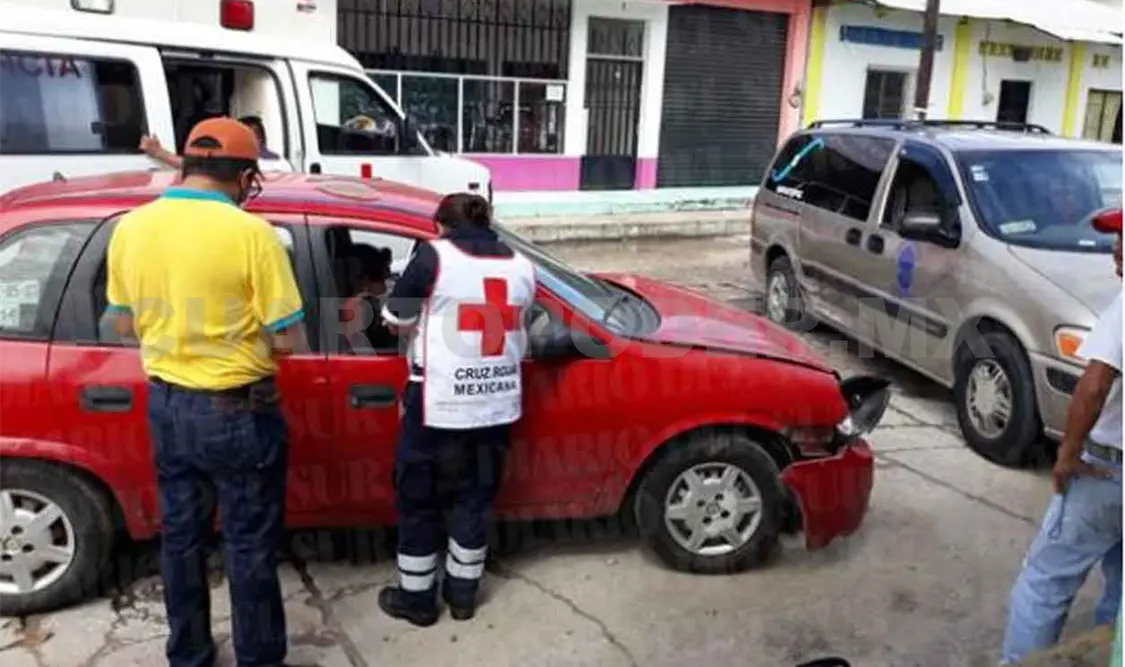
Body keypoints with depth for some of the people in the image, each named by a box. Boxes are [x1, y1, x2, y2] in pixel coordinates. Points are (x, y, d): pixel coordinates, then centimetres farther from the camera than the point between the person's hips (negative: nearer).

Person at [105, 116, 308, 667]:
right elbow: (289, 341, -15)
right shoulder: (250, 233, -19)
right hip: (237, 411, -6)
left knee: (180, 534, 20)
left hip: (165, 404, 6)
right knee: (249, 543, 9)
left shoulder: (130, 227, -1)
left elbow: (125, 325, 10)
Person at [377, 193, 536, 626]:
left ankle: (416, 598, 23)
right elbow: (512, 324, 12)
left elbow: (397, 319, -1)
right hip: (497, 405, 5)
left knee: (418, 501, 12)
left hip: (438, 405, -4)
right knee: (475, 499, 18)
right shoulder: (521, 268, 5)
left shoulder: (434, 257, -7)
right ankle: (463, 593, 30)